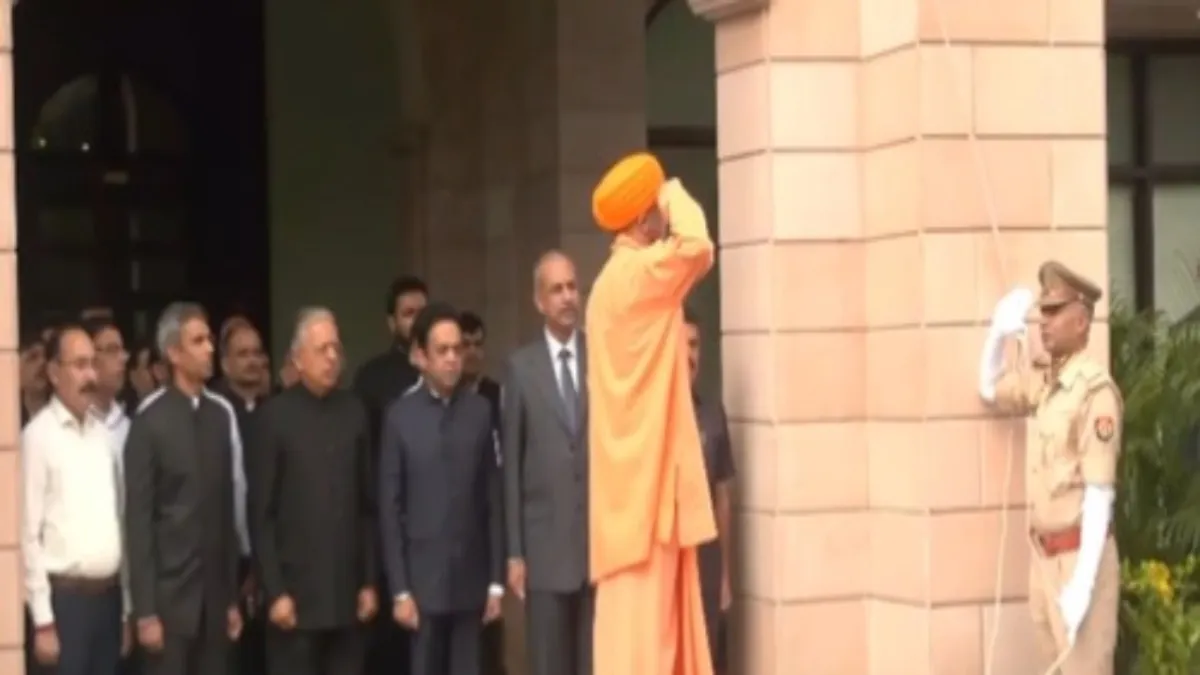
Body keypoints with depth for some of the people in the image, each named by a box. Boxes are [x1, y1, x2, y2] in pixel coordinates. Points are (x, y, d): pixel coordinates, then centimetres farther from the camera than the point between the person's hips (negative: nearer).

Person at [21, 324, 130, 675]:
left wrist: (127, 607, 12)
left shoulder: (102, 432, 9)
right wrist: (43, 620, -14)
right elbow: (29, 535, -11)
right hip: (65, 598, -6)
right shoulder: (38, 435, -10)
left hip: (108, 595, 6)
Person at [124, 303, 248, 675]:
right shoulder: (150, 420, -9)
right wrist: (145, 610, -11)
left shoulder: (222, 414, 6)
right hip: (169, 594, -5)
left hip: (215, 592, 5)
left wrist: (233, 596, 11)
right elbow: (137, 519, -9)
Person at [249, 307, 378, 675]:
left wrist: (369, 581, 7)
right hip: (296, 593, -3)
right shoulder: (275, 417, -4)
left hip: (348, 592, 3)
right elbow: (260, 515, -4)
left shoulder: (354, 412, 7)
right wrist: (274, 591, -9)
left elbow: (368, 504, 10)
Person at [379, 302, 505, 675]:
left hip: (471, 579, 2)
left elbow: (494, 501, 4)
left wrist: (496, 580, 2)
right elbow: (389, 509, -2)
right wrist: (399, 589, -6)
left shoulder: (480, 412, 3)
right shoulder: (401, 416, -2)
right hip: (423, 579, -1)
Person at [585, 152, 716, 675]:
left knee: (638, 628, 9)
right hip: (647, 485, -9)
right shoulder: (636, 272, -11)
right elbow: (696, 248, -30)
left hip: (634, 486, 9)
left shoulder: (615, 280, 17)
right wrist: (678, 199, -10)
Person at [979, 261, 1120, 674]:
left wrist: (1083, 581, -23)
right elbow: (990, 389, 27)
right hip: (1046, 556, 9)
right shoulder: (1046, 381, 8)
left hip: (1080, 558, -9)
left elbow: (1101, 492, -20)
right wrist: (1003, 329, 9)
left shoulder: (1095, 390, -18)